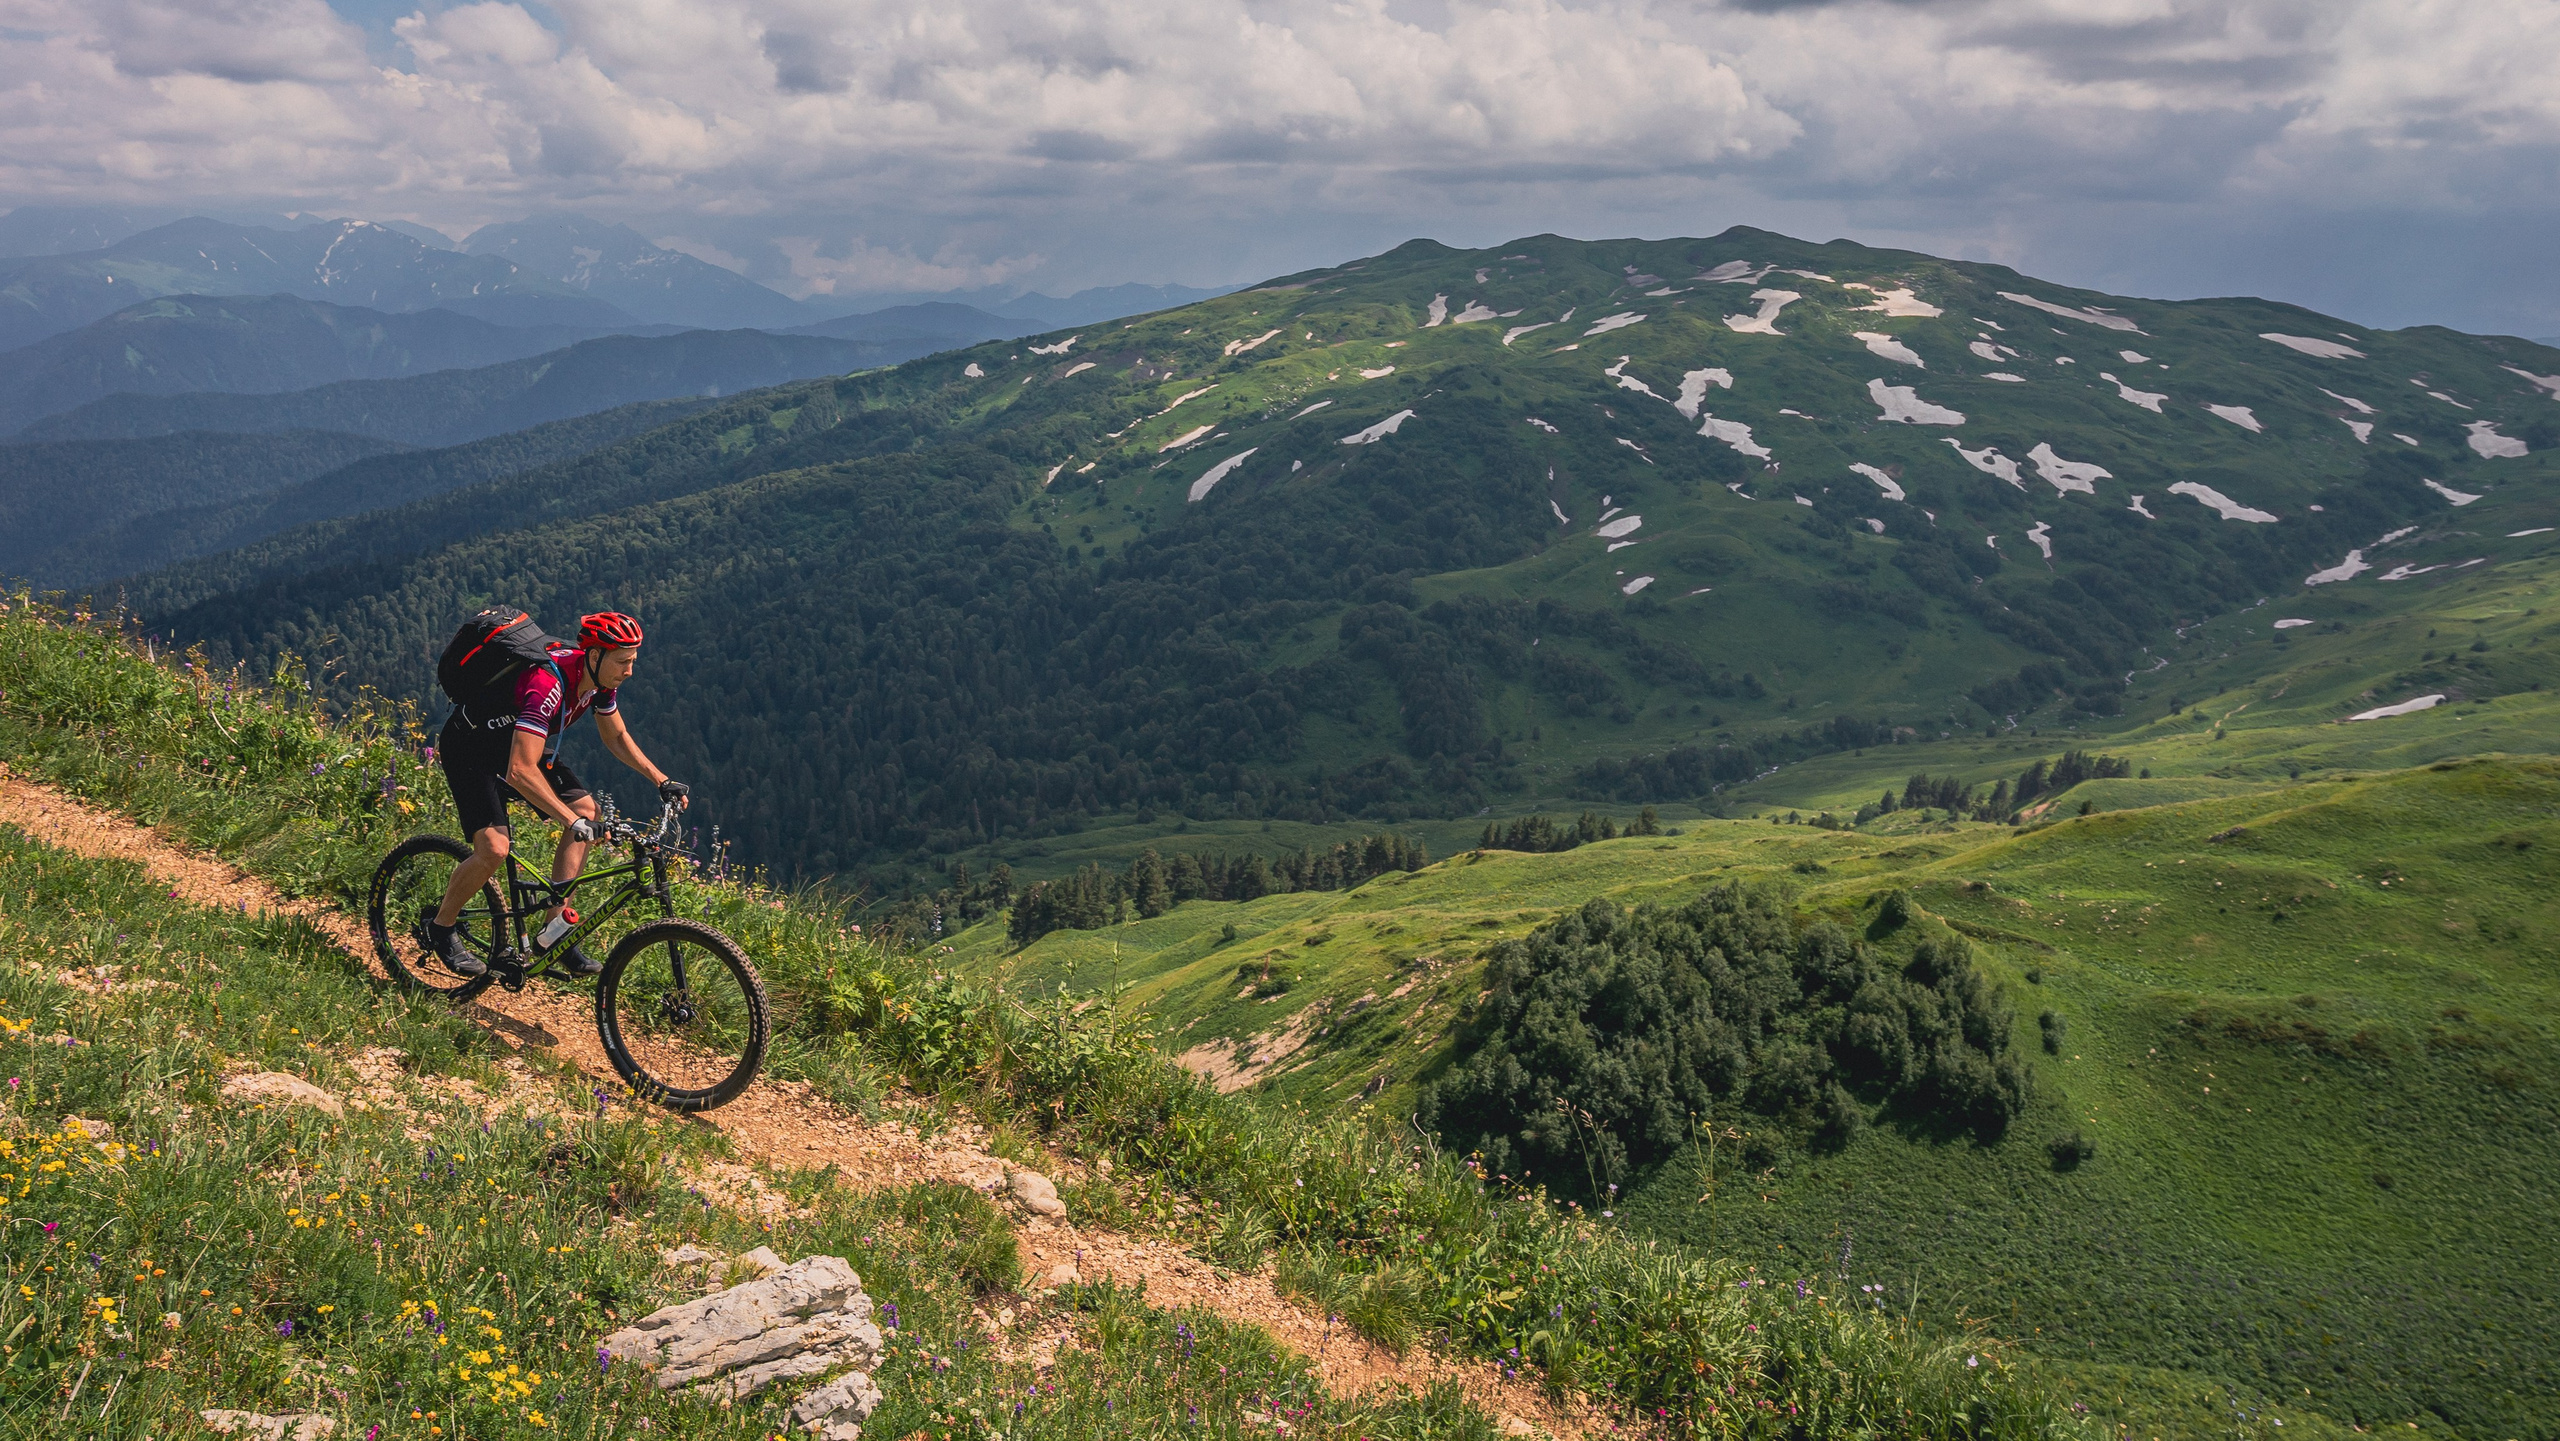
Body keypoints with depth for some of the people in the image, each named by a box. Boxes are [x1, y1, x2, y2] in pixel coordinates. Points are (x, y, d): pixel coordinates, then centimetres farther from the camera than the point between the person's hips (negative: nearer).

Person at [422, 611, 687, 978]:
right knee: (494, 848, -22)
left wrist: (662, 781, -3)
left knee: (585, 810, -8)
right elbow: (521, 771, -44)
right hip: (469, 749, -8)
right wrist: (573, 822, -48)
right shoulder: (547, 685, -38)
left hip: (518, 744, 8)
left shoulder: (601, 679, -13)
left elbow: (617, 737, 6)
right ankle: (441, 927, 5)